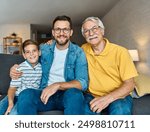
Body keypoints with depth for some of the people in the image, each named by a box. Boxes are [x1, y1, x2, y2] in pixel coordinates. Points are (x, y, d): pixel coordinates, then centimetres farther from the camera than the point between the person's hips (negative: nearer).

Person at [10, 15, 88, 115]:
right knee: (25, 94, -30)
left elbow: (82, 83, -13)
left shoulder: (78, 52, -3)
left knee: (74, 93, -36)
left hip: (67, 94, -1)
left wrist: (58, 85, -26)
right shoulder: (44, 49, 7)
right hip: (45, 94, 2)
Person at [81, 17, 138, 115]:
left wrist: (108, 98, -25)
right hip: (93, 96, 2)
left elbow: (130, 84, -9)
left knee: (120, 111, -34)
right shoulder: (84, 49, 3)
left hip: (118, 96, -1)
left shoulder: (120, 52, -8)